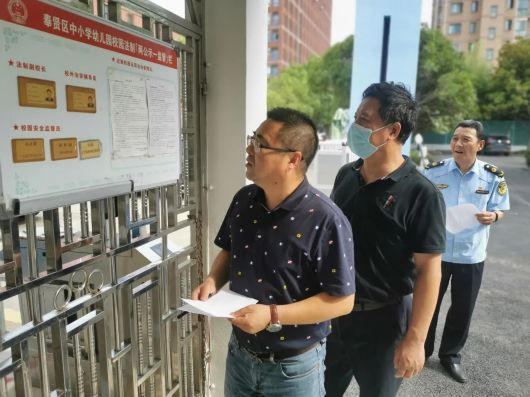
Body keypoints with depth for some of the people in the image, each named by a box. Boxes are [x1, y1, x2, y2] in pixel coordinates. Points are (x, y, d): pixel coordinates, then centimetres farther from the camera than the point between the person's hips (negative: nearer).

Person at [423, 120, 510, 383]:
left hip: (471, 255, 1)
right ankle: (420, 351, 34)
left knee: (463, 309, 14)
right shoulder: (434, 171, -7)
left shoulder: (493, 177, -6)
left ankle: (451, 355, 36)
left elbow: (500, 209, 3)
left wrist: (493, 216, -18)